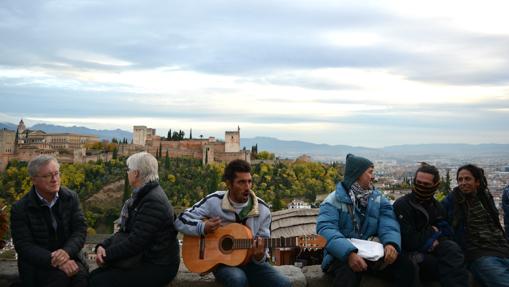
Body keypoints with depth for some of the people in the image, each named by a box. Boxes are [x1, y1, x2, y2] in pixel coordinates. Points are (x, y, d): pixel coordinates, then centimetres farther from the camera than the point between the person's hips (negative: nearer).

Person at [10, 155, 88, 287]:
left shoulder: (71, 198, 3)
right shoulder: (19, 209, -5)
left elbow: (80, 231, -2)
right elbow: (25, 246, -11)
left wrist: (67, 251, -23)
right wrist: (54, 261, -27)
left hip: (69, 257, 3)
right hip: (37, 265, -2)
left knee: (81, 274, -29)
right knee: (62, 276, -32)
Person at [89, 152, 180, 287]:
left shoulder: (153, 201, -21)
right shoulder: (142, 196, 12)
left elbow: (135, 242, -24)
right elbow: (125, 231, 11)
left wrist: (107, 255, -14)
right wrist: (103, 246, -4)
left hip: (157, 267, -9)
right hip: (144, 259, 9)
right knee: (94, 275, -1)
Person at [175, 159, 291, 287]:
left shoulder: (262, 210, -3)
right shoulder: (214, 201, -8)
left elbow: (263, 247, 1)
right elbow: (181, 220, -5)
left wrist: (259, 257, -23)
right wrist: (203, 228, -23)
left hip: (250, 261, 3)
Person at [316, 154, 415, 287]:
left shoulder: (378, 199, 10)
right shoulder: (334, 199, -7)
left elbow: (389, 226, -5)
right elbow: (326, 229, -23)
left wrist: (391, 244, -30)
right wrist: (349, 253, -39)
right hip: (342, 255, -5)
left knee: (405, 266, -14)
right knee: (349, 273, -38)